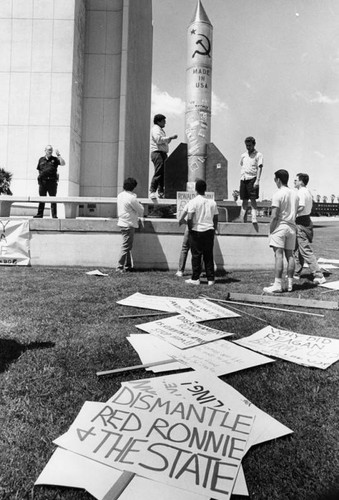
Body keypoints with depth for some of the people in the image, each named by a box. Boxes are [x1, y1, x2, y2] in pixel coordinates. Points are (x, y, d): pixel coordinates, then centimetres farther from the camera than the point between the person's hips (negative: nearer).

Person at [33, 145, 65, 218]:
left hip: (52, 181, -2)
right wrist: (40, 176, 7)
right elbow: (39, 169, 19)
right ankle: (40, 214, 9)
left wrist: (58, 155, -10)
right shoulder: (41, 159, 15)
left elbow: (63, 163, -7)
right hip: (42, 181, 2)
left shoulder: (55, 159, 8)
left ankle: (54, 215, 0)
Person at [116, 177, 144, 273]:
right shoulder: (131, 198, -18)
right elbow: (140, 210, -9)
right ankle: (119, 267, -1)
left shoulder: (120, 195, 8)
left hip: (122, 222, 9)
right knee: (126, 246, -3)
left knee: (127, 246, 15)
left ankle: (128, 266, 22)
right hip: (129, 224, -9)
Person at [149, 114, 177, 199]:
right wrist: (170, 137, -13)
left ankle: (161, 192, 8)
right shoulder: (156, 129, -3)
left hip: (163, 153, 10)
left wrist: (170, 139, 13)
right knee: (158, 172, -17)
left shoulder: (161, 130, 28)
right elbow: (158, 139, -20)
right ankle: (152, 191, -19)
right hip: (157, 153, -10)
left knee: (163, 173, 6)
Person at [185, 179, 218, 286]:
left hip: (196, 231, -4)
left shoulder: (193, 202, -8)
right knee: (209, 256, 9)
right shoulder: (212, 202, 6)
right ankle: (210, 279, 12)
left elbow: (189, 218, -15)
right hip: (209, 231, 4)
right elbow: (215, 219, 8)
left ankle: (195, 279, 8)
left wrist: (190, 229, -1)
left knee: (196, 256, 3)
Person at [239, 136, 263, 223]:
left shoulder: (258, 155, 2)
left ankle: (254, 218, -15)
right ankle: (243, 220, 10)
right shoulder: (243, 155, 17)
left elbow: (259, 168, -6)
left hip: (252, 178, -5)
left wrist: (257, 180, -16)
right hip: (243, 179, 5)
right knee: (244, 200, 6)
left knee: (253, 199, -10)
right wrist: (241, 177, 15)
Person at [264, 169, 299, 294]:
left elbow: (274, 216, -15)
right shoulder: (295, 194, 12)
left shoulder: (278, 194, -10)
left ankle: (278, 285, -10)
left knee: (278, 255, -9)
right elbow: (295, 213, 15)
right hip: (291, 227, 7)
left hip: (280, 226, -7)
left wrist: (270, 230, -7)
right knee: (290, 255, 10)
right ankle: (290, 284, 14)